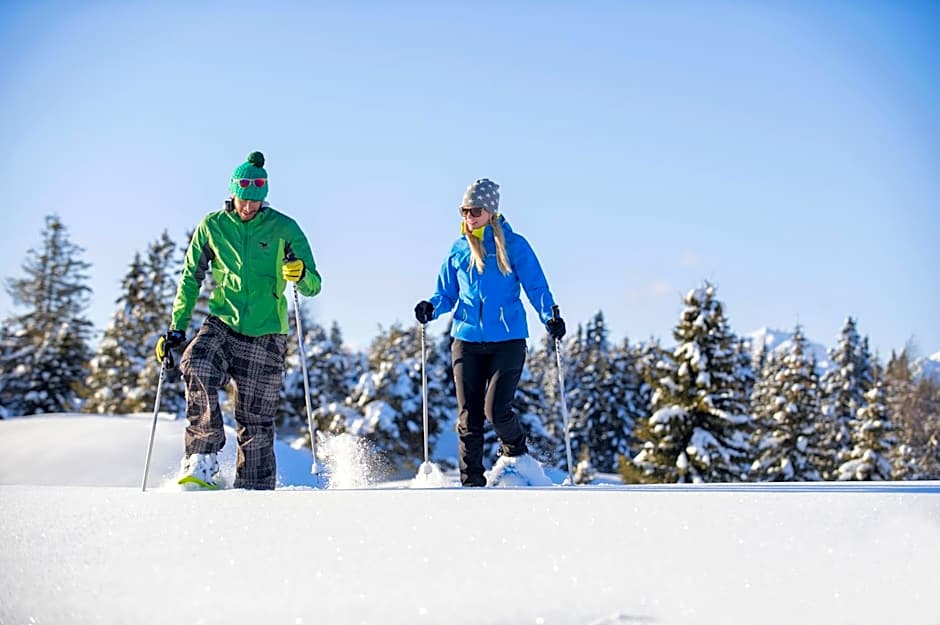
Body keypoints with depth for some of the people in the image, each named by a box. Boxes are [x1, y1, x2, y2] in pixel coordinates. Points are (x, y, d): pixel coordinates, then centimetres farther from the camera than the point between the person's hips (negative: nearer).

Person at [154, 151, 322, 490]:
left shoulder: (283, 228, -2)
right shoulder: (212, 226, 3)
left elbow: (313, 286, -5)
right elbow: (190, 278, 12)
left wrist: (300, 274, -28)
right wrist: (176, 328, 7)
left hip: (265, 336, -1)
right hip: (222, 324, 1)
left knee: (255, 421, -2)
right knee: (196, 368, -30)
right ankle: (202, 460, -21)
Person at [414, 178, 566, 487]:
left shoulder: (513, 245, 1)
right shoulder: (459, 250, 11)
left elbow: (536, 286, 0)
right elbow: (447, 294, 16)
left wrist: (550, 316, -17)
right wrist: (431, 307, -5)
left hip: (508, 340, -3)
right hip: (467, 340, 3)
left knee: (496, 410, -14)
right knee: (468, 417, 0)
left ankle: (516, 454, 17)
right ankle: (472, 482, 10)